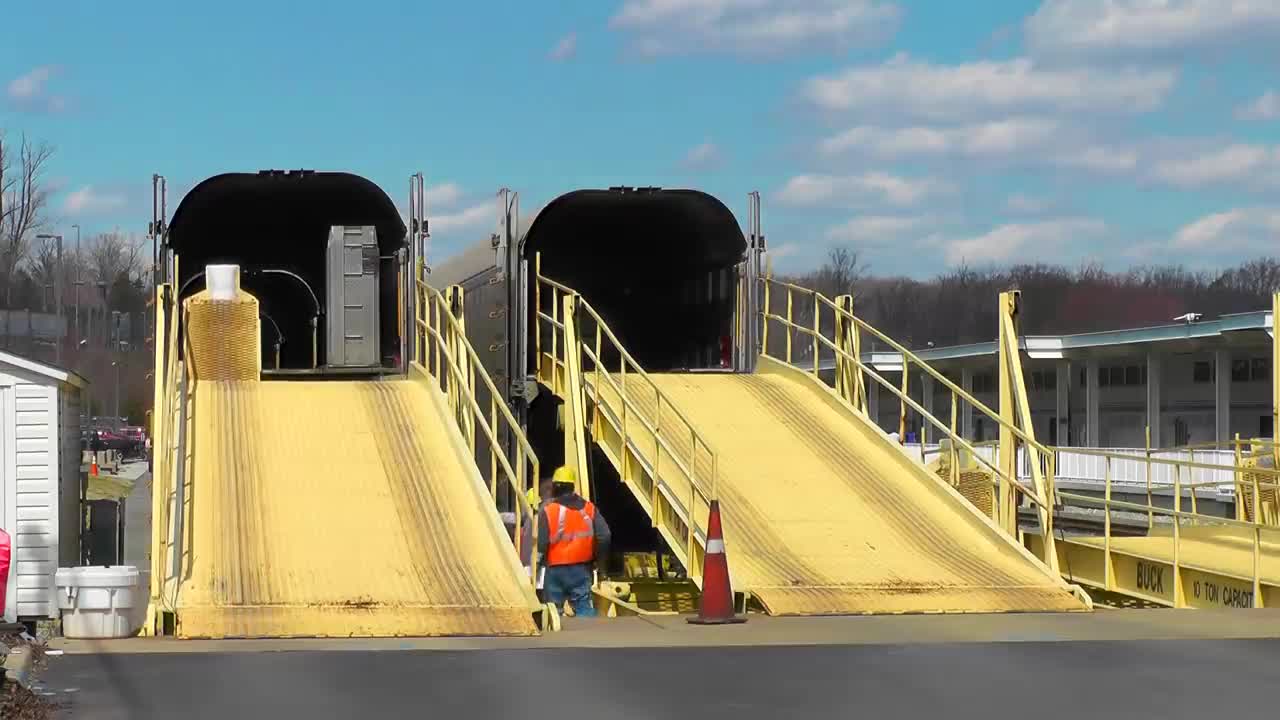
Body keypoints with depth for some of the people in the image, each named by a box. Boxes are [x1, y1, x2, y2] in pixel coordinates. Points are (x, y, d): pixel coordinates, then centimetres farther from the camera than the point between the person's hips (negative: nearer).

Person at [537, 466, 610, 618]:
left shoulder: (547, 510, -9)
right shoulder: (589, 508, 2)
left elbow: (540, 542, -14)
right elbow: (604, 537, -3)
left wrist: (539, 560, 4)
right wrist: (596, 560, 11)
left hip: (555, 569, -2)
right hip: (581, 569, 2)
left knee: (553, 610, 6)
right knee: (584, 606, 4)